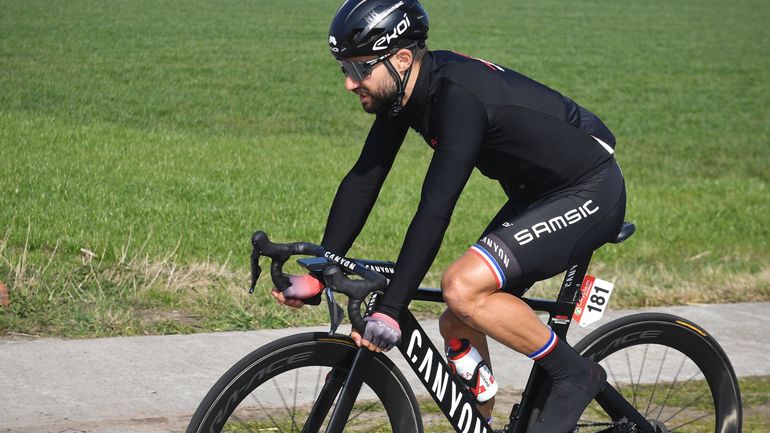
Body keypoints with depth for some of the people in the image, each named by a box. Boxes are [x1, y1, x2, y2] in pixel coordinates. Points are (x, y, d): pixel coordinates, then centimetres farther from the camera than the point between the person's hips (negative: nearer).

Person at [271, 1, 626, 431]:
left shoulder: (459, 96, -30)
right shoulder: (407, 86, -4)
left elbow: (435, 211, -35)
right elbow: (363, 179, 1)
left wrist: (389, 311, -35)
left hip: (590, 192, -9)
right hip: (538, 193, 9)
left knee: (463, 287, -25)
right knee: (458, 325, 6)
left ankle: (575, 374, -8)